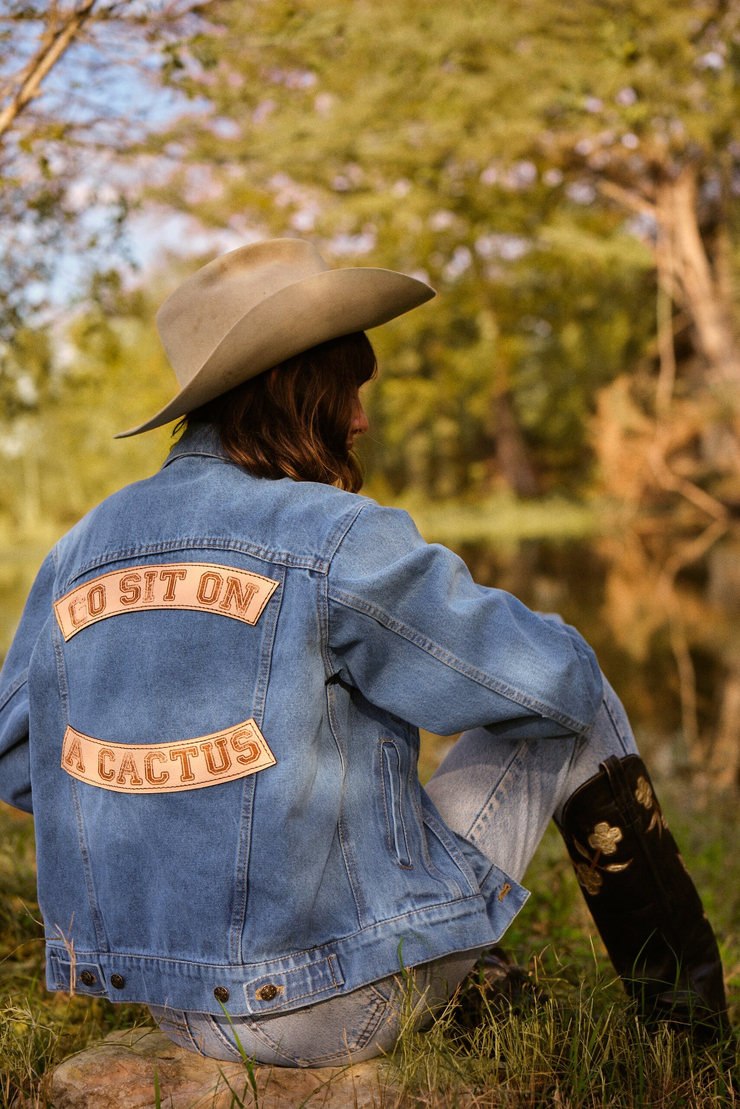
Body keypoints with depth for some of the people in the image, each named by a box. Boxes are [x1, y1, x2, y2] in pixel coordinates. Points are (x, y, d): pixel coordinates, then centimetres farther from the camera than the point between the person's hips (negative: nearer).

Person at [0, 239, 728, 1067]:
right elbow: (554, 679, -10)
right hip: (343, 1001, -6)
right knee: (574, 721, 9)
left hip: (174, 1005, 7)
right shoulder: (335, 542, -20)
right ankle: (688, 1012, 28)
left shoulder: (82, 550, 0)